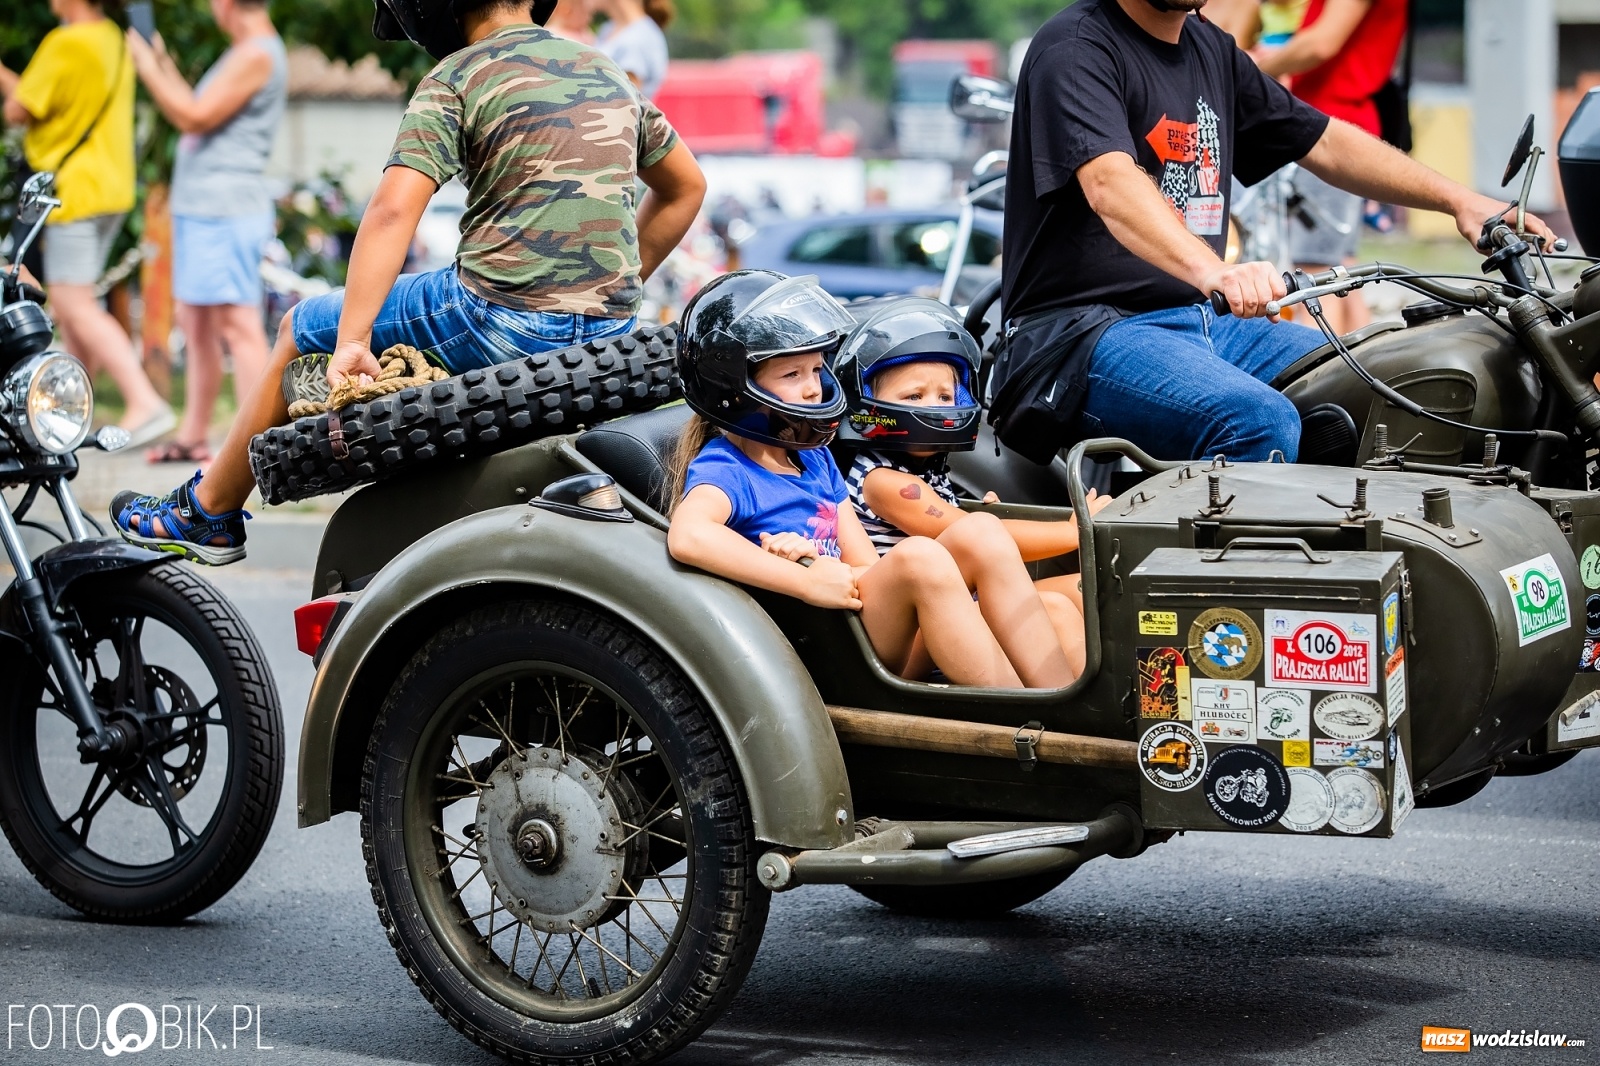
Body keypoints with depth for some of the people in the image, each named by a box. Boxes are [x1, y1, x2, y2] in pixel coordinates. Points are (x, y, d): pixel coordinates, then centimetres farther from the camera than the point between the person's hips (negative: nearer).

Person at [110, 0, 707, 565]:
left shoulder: (457, 79, -4)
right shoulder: (607, 73, 16)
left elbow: (393, 209, -17)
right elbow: (686, 187, 25)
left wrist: (350, 342, -18)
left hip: (505, 320, -7)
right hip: (608, 336, 7)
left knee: (301, 330, 16)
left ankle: (208, 513, 28)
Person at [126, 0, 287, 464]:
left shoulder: (256, 54, -14)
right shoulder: (245, 51, 19)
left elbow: (195, 118, -18)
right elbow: (198, 116, 23)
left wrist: (149, 69, -8)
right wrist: (166, 66, 29)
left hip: (223, 211, -11)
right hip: (199, 206, 11)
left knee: (237, 323, -14)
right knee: (196, 324, 15)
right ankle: (192, 437, 23)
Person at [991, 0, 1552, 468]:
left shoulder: (1210, 49, 17)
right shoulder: (1075, 47, -9)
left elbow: (1326, 144, 25)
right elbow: (1109, 184, -27)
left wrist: (1459, 201, 14)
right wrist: (1214, 272, -44)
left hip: (1203, 321, 8)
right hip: (1087, 331, -8)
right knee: (1260, 421, -33)